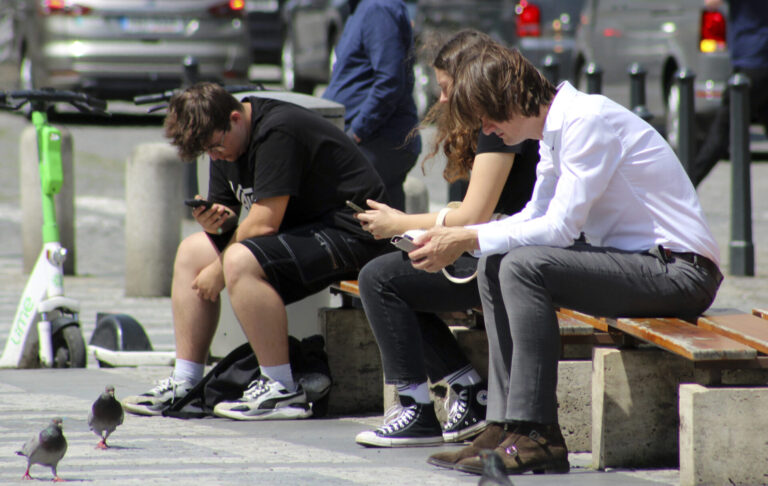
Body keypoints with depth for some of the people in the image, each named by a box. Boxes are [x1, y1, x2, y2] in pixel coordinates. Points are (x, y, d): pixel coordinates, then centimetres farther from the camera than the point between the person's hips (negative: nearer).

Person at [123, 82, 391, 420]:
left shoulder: (277, 132, -23)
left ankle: (282, 391, -26)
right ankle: (184, 383, 4)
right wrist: (215, 220, -13)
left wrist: (218, 270, -14)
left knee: (240, 263, -31)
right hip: (304, 228, 11)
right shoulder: (223, 140, 7)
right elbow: (224, 212, 12)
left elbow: (264, 223, -25)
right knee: (192, 251, 7)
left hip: (350, 232, -11)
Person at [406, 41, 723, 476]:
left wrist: (469, 239, -16)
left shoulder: (587, 121, -16)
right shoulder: (554, 130, 12)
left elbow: (561, 226, -21)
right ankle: (506, 426, -1)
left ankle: (538, 436, -23)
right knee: (494, 268, 4)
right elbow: (536, 217, 17)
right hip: (637, 261, 10)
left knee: (524, 266, -24)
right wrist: (457, 237, 3)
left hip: (680, 272, -10)